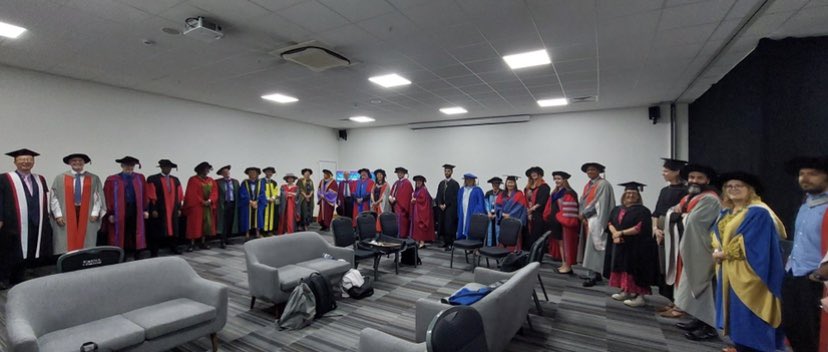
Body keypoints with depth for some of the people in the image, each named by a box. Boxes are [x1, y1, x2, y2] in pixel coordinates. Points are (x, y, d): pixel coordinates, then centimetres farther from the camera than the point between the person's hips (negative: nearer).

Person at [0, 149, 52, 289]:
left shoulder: (40, 179, 14)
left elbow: (45, 201, 17)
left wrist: (45, 220, 13)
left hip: (36, 227, 5)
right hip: (12, 226, -4)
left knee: (26, 255, 12)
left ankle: (18, 283, 22)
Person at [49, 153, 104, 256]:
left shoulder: (94, 179, 4)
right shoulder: (60, 178, 5)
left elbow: (98, 197, 1)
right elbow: (54, 197, 3)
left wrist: (95, 213, -8)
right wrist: (58, 215, -5)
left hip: (87, 216, 0)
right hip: (66, 217, 1)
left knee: (86, 246, 2)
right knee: (66, 245, 3)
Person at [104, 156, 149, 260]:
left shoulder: (140, 178, 7)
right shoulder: (112, 180, -1)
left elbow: (144, 195, 7)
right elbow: (108, 198, -3)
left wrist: (145, 210, 4)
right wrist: (110, 214, -7)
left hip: (136, 211, 2)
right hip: (119, 212, -2)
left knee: (136, 238, 9)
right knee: (121, 238, 5)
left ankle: (137, 258, 19)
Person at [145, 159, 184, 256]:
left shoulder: (175, 180, 12)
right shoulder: (152, 179, -4)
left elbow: (179, 195, 13)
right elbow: (151, 196, -9)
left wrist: (179, 208, 8)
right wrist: (153, 210, -14)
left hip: (173, 210, 5)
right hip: (158, 210, -5)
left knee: (173, 229, 10)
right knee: (157, 230, -1)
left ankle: (173, 248, 21)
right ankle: (154, 251, 6)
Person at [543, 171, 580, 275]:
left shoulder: (569, 193, -12)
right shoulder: (555, 193, 14)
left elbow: (569, 210, -19)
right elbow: (550, 208, 19)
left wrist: (563, 220, -21)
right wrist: (550, 218, 12)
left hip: (564, 223, -8)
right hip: (556, 222, 8)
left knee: (565, 243, -2)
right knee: (560, 243, 11)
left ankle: (567, 266, 6)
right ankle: (564, 265, 18)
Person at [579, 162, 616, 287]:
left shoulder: (603, 184, -8)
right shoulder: (587, 185, 17)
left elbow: (600, 203, -15)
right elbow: (582, 201, 14)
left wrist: (583, 213, -10)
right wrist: (581, 215, -3)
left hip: (596, 220, -8)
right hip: (587, 220, 8)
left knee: (592, 247, -9)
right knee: (589, 247, 9)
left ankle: (592, 275, -6)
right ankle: (596, 273, 17)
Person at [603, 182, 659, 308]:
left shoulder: (642, 211, -8)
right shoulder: (617, 210, 11)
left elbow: (640, 228, -17)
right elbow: (610, 224, 5)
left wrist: (621, 233, -14)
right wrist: (615, 234, -14)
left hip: (636, 248, -6)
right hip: (619, 246, 6)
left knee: (633, 271, -5)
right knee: (622, 269, 11)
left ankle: (640, 296, 3)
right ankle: (625, 291, 22)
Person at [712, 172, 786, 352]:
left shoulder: (758, 213, -12)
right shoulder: (726, 212, 12)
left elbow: (751, 244, -18)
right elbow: (717, 236, 16)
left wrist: (725, 253, -11)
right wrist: (717, 251, -3)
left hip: (747, 273, -8)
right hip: (728, 271, 8)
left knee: (747, 316, -1)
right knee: (734, 313, 14)